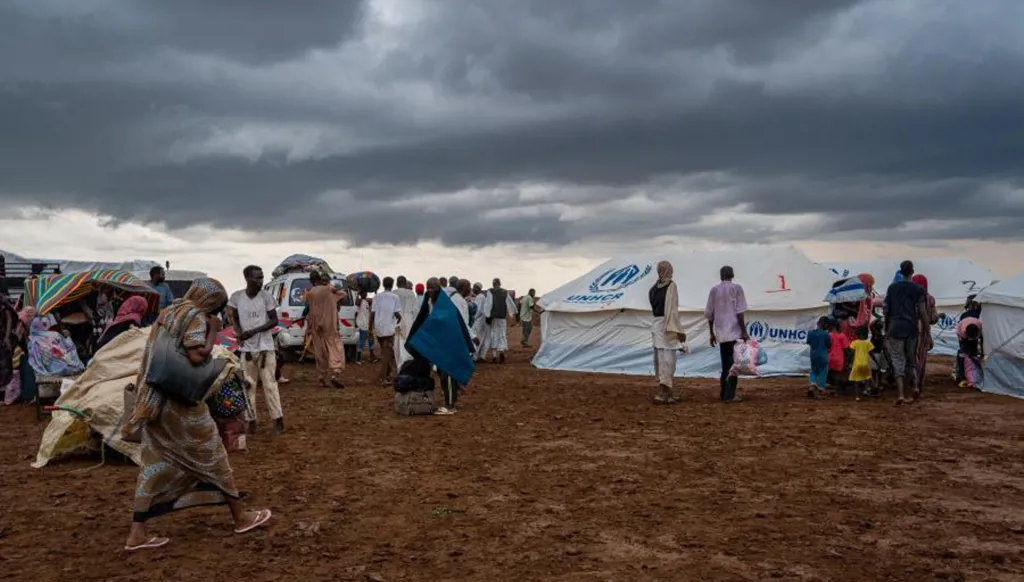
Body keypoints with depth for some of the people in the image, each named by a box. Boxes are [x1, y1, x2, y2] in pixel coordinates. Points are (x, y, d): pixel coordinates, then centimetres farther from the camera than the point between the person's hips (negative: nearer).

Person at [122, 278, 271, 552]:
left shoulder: (168, 313, 14)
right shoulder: (195, 317, -13)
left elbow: (154, 356, 18)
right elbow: (197, 356, -23)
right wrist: (213, 331, -13)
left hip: (155, 401, 8)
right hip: (180, 401, -8)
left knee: (155, 463, 9)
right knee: (213, 457, 5)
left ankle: (137, 534, 7)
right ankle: (241, 517, 16)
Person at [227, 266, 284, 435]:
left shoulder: (266, 296, -6)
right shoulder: (236, 297, -3)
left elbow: (274, 321, -5)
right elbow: (232, 317, 8)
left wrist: (253, 331, -17)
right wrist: (239, 332, -12)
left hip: (266, 347, -2)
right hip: (246, 349, 2)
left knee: (270, 384, -1)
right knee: (248, 386, 6)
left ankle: (278, 419, 6)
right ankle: (251, 420, 13)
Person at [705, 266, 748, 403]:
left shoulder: (714, 290, 8)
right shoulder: (736, 288, -4)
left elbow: (709, 313, 9)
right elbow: (739, 312, -11)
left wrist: (712, 333, 17)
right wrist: (744, 331, -7)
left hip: (721, 333, 5)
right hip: (734, 332, -5)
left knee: (725, 364, 14)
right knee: (734, 363, -1)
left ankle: (724, 394, 17)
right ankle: (730, 395, -5)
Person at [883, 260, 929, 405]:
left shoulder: (892, 287, 5)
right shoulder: (918, 289, 0)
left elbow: (885, 309, 6)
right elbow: (922, 312, -5)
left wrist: (886, 328, 16)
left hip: (895, 328, 0)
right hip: (911, 328, 0)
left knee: (898, 361, -1)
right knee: (911, 359, 19)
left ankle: (901, 395, -9)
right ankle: (915, 387, 10)